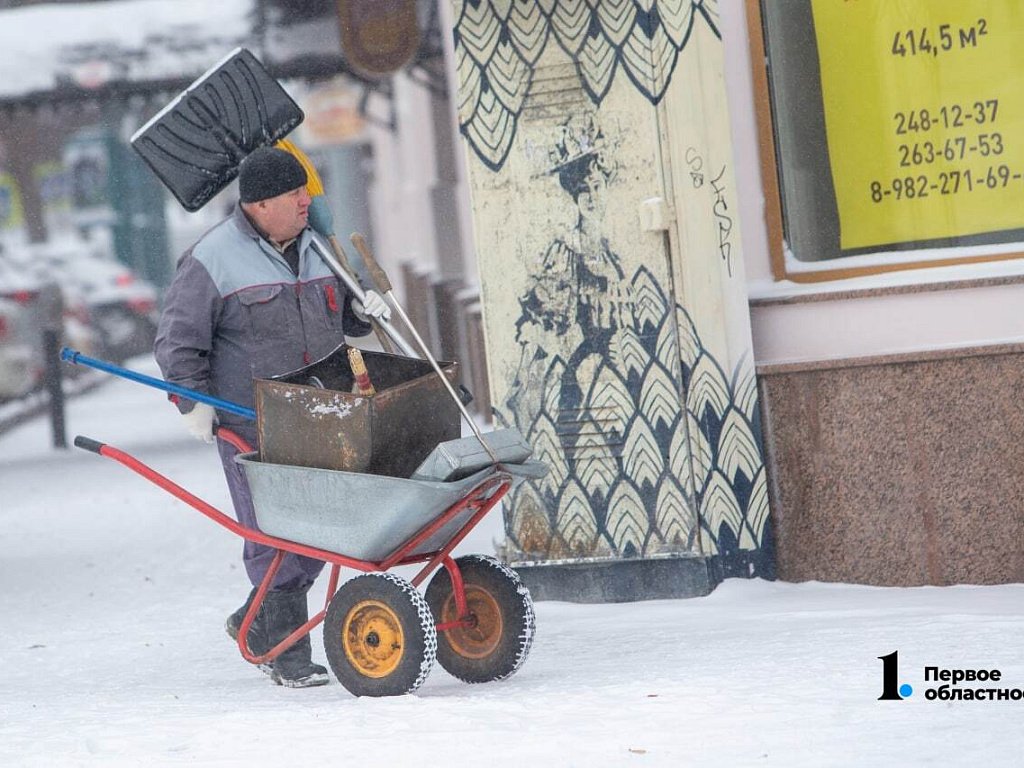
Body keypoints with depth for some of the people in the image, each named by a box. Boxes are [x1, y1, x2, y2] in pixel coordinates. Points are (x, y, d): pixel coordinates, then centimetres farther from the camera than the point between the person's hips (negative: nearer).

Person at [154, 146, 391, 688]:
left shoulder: (313, 247, 13)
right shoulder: (212, 261, -7)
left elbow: (336, 317, 27)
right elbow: (177, 341, -4)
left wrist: (362, 310, 6)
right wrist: (194, 402, -14)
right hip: (252, 428, -6)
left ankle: (254, 622, 26)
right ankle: (288, 657, 3)